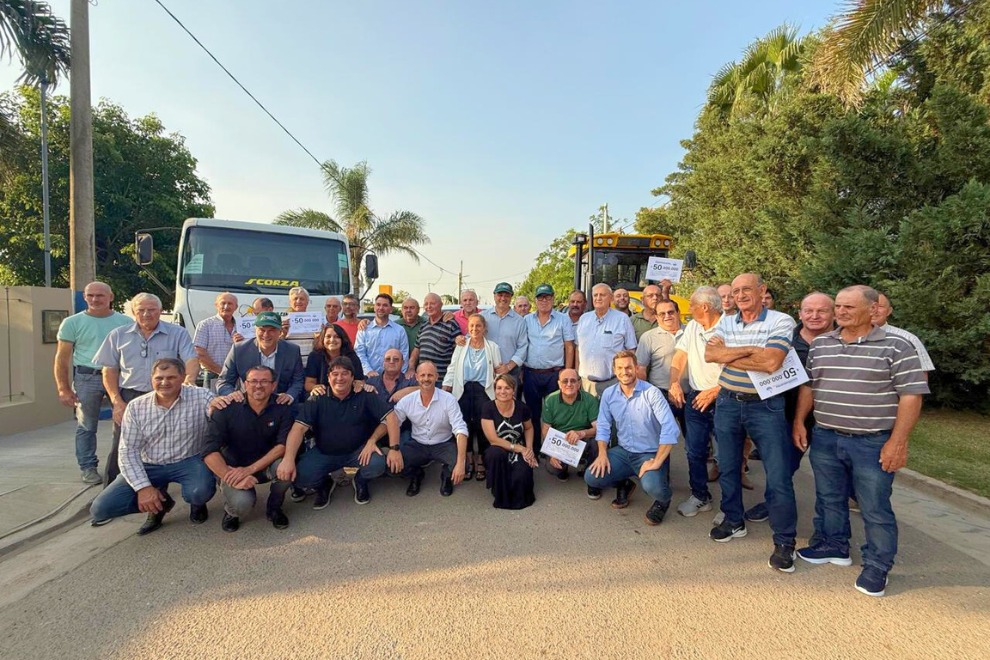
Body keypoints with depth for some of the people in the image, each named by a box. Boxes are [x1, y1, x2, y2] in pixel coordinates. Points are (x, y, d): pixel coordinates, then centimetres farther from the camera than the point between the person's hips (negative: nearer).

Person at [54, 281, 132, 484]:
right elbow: (62, 358, 5)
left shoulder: (125, 322, 7)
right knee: (86, 426, 5)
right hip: (87, 378, 0)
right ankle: (88, 468, 16)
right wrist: (63, 389, -3)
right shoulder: (73, 323, 5)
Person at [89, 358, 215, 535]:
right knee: (100, 509, -8)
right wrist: (143, 487, -15)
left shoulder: (200, 397, -11)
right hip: (150, 466, 4)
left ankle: (197, 504, 6)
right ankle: (160, 502, 15)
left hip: (189, 462, -3)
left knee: (200, 492, -35)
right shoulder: (136, 407, -3)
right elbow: (128, 451, -5)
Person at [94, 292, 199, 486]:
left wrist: (189, 380, -32)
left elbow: (191, 360, -10)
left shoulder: (177, 333, 1)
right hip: (129, 398, 1)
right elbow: (110, 371, 10)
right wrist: (117, 401, -1)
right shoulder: (118, 335, 8)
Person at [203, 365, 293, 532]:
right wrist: (231, 477, -31)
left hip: (266, 466, 2)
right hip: (234, 468, -1)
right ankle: (232, 511, 10)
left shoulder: (282, 408, -10)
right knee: (242, 502, -31)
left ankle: (274, 508, -1)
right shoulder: (227, 409, -13)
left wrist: (250, 469, -28)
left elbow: (284, 445, -19)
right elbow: (210, 451, -18)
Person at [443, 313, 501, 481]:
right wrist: (445, 389, 0)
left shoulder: (492, 347, 5)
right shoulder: (461, 346, 8)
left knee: (482, 426, -6)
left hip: (483, 391, -1)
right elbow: (452, 368, 7)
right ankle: (468, 460, 13)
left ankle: (480, 461, 9)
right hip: (463, 391, 1)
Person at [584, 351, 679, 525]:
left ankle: (663, 500, 9)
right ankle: (624, 485, 22)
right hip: (623, 452, 5)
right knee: (592, 477, -12)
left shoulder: (651, 393, -18)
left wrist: (657, 462, -26)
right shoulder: (608, 394, -1)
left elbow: (670, 429, -25)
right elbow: (603, 426, 5)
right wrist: (602, 454, -9)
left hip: (650, 454, -4)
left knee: (652, 487, -32)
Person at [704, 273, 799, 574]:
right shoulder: (726, 322, 6)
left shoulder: (781, 321, -8)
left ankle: (784, 541, 15)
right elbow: (710, 354, -9)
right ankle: (733, 521, 35)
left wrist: (727, 354, -12)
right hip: (728, 403, 5)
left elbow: (771, 362, -23)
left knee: (778, 476, -1)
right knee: (728, 467, 16)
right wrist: (749, 350, -19)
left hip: (765, 405, -4)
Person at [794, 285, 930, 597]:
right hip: (824, 439, 5)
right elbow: (808, 386, 13)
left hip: (873, 443, -4)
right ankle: (835, 546, 36)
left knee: (875, 508, 7)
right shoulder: (820, 344, 6)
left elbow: (911, 395, -10)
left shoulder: (896, 346, -8)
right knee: (830, 498, 17)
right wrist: (799, 422, 7)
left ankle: (877, 567, 24)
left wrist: (898, 441, -15)